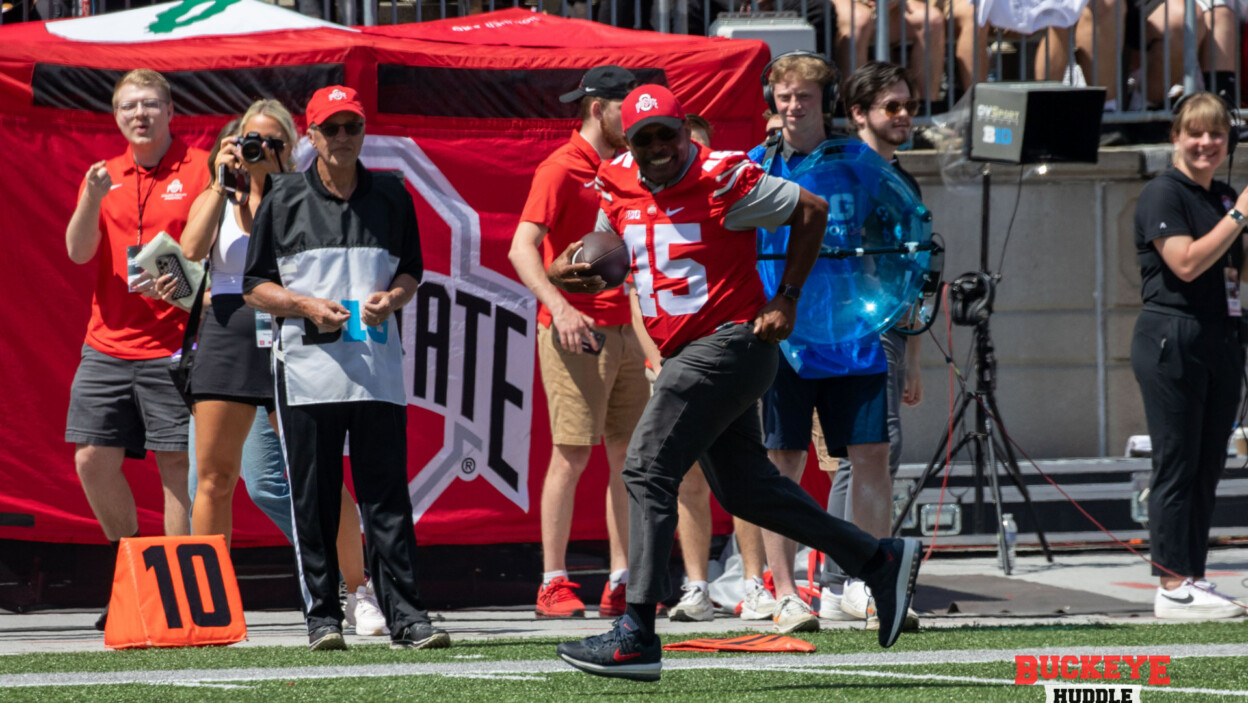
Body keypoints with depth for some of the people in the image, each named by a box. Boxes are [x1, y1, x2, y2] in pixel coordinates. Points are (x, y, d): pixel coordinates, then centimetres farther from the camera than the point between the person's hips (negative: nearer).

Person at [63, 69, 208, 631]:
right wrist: (92, 201, -17)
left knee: (177, 464, -5)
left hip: (172, 346, -5)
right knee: (92, 460, 1)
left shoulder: (198, 169, 0)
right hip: (107, 345, 5)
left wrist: (184, 280, -23)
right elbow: (78, 251, 2)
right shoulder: (105, 177, 14)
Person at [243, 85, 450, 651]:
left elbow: (411, 272, 17)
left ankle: (404, 615, -3)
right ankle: (322, 615, 7)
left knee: (388, 496, -2)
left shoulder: (391, 196, 11)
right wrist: (308, 306, -12)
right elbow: (255, 288, 5)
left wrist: (392, 299, -6)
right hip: (307, 368, -1)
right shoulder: (283, 199, 4)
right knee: (313, 499, 0)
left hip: (377, 368, 1)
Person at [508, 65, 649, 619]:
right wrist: (559, 307, -30)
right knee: (572, 454, -8)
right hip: (575, 333, -8)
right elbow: (522, 248, -17)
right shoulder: (561, 169, -8)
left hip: (623, 331, 8)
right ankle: (554, 584, -3)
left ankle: (622, 585, 10)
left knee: (630, 457, 6)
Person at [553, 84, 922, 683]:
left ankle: (636, 637, -16)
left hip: (730, 342, -9)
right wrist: (566, 272, -5)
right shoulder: (619, 189, 7)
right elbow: (602, 268, 19)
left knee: (647, 471, -14)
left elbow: (812, 210, -4)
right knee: (743, 487, 14)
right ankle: (880, 560, 25)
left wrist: (786, 300, -7)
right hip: (687, 356, 9)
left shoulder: (723, 182, -13)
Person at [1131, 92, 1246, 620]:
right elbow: (1186, 262, -19)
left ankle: (1193, 579, 12)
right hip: (1172, 339, -8)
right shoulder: (1162, 194, -6)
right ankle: (1173, 587, -5)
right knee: (1177, 464, -6)